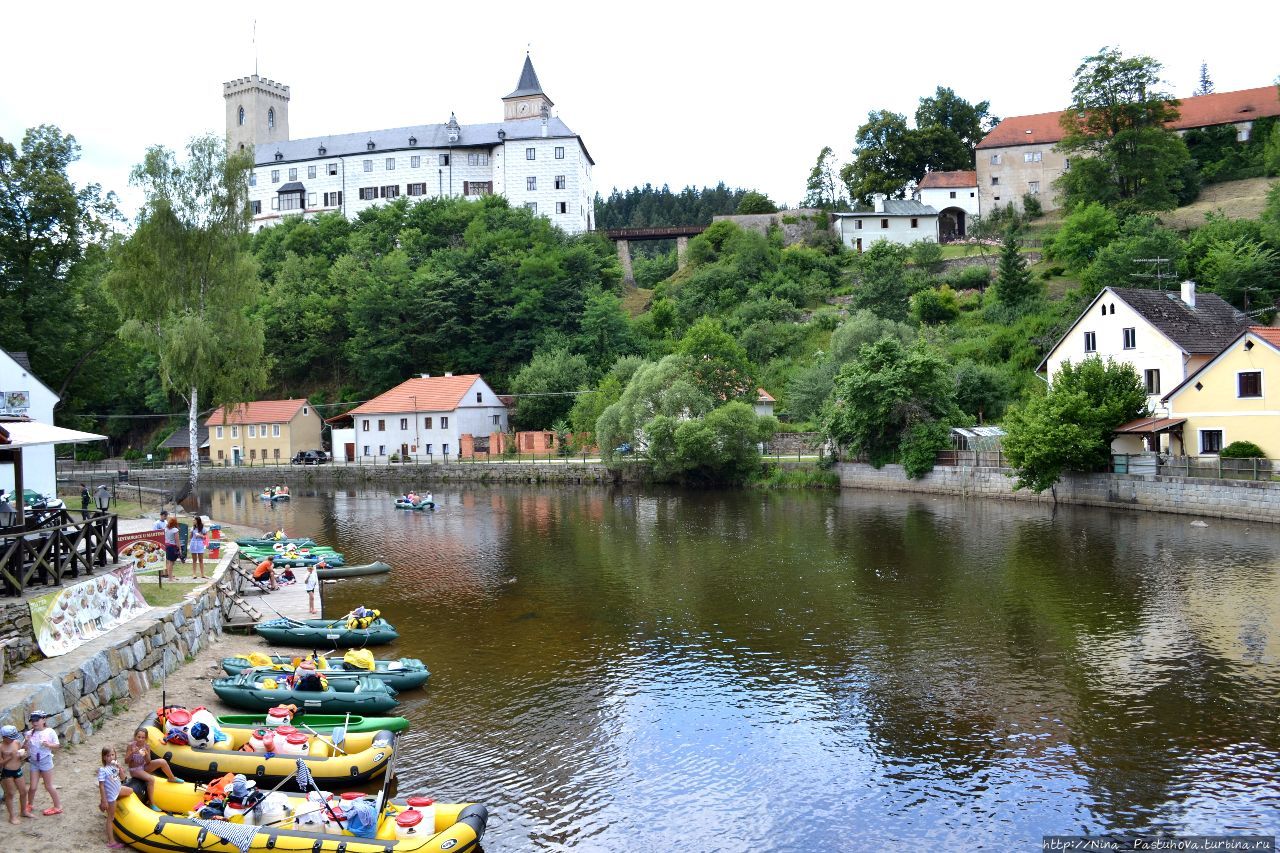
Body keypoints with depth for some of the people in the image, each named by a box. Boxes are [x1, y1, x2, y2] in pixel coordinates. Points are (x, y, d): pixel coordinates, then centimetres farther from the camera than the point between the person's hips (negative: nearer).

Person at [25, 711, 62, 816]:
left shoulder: (50, 732, -10)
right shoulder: (30, 733, -2)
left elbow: (57, 745, -5)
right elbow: (26, 748, 1)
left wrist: (48, 745, -23)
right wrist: (26, 741, -18)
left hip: (46, 761, -3)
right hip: (34, 762, 3)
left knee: (48, 786, 5)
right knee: (33, 787, 6)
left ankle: (58, 806, 19)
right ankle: (30, 805, 33)